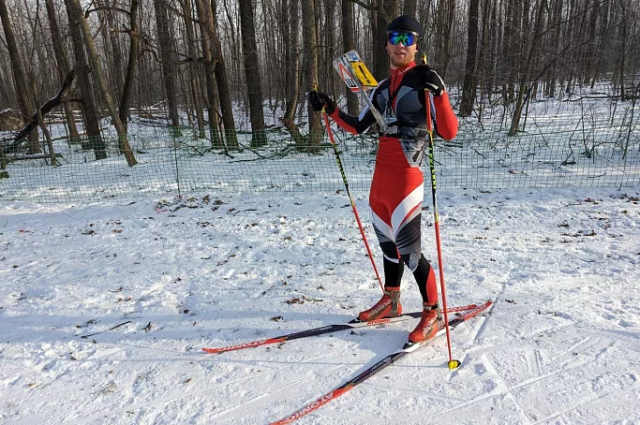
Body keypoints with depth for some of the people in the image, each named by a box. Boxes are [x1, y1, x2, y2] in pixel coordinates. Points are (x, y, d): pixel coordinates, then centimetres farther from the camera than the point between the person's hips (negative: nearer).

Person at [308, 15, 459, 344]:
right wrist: (329, 109, 12)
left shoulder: (423, 81, -6)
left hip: (405, 180, -7)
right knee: (388, 242, 17)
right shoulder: (382, 88, 14)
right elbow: (358, 127, 22)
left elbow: (449, 133, -15)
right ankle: (391, 301, 35)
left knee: (408, 249, -5)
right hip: (380, 179, 7)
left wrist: (439, 92, -28)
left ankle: (433, 313, 15)